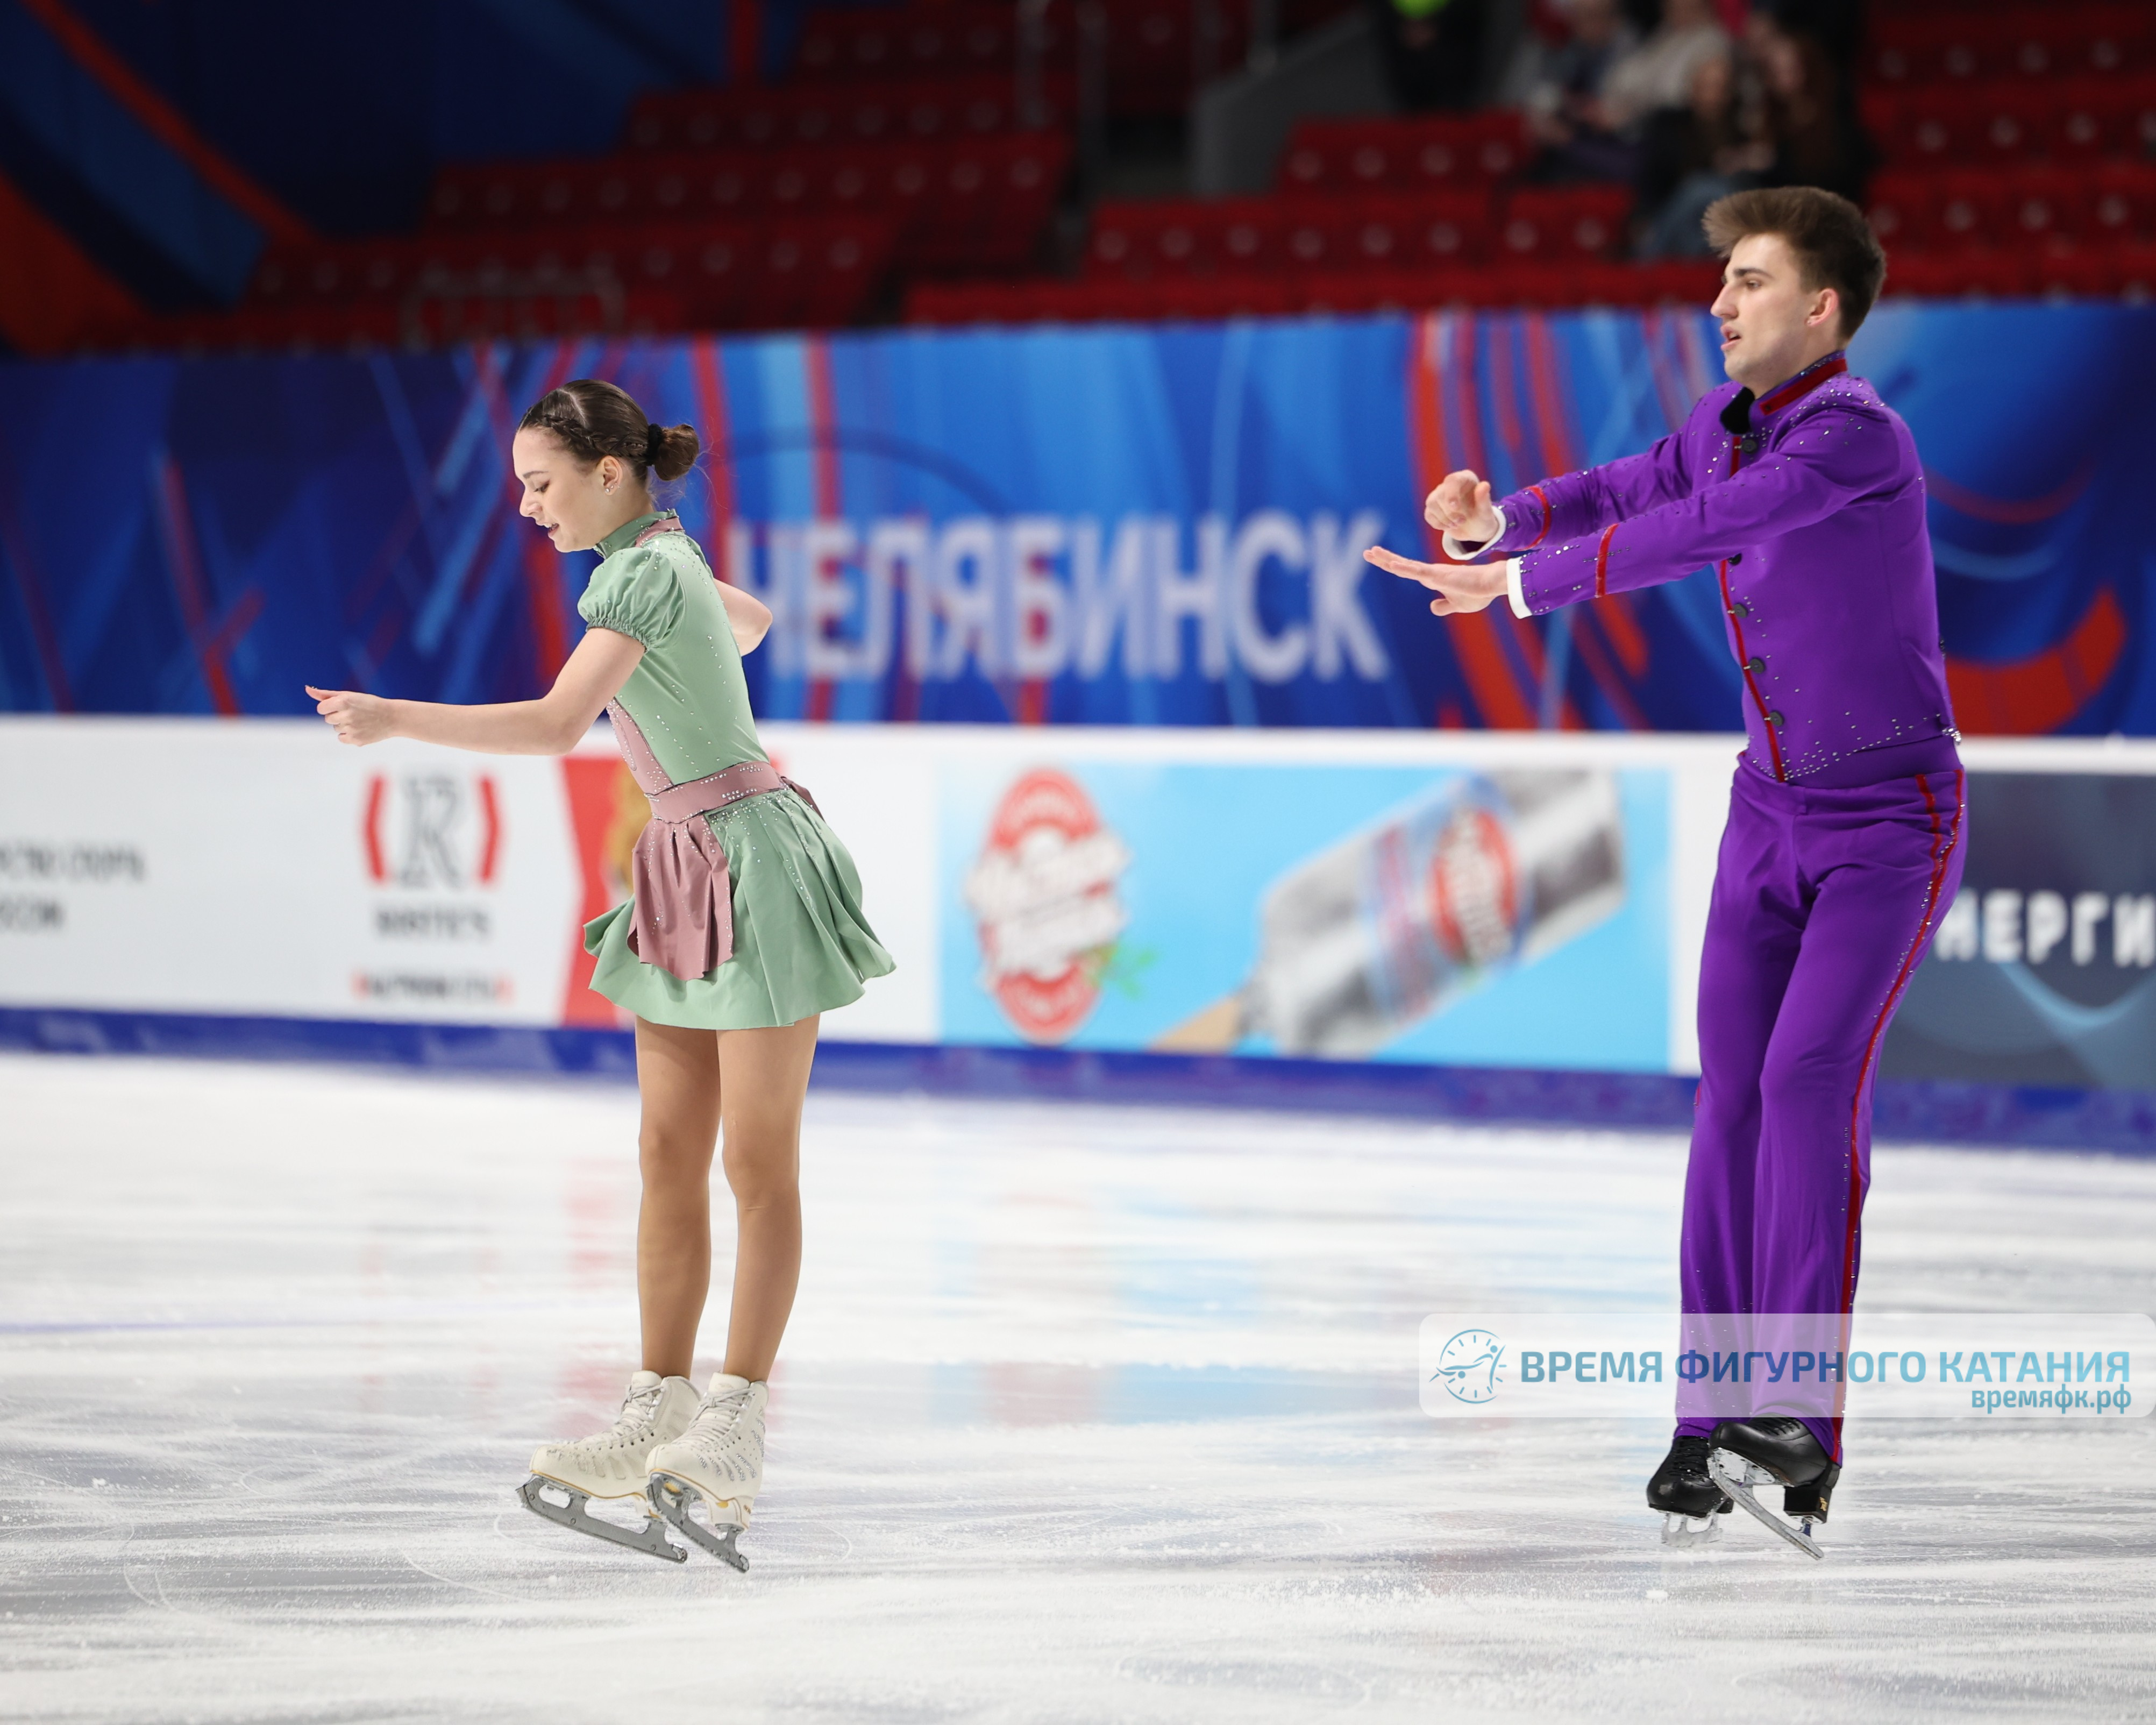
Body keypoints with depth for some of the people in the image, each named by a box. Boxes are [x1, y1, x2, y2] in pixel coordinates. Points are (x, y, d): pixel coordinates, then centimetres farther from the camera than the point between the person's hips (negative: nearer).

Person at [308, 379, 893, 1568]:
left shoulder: (644, 575, -18)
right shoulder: (662, 557, 10)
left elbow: (556, 723, -30)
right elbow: (751, 624, 32)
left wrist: (395, 719, -29)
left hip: (754, 863, -9)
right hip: (684, 868, 9)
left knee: (758, 1164, -3)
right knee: (669, 1155, 6)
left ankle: (733, 1427, -1)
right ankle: (656, 1417, 8)